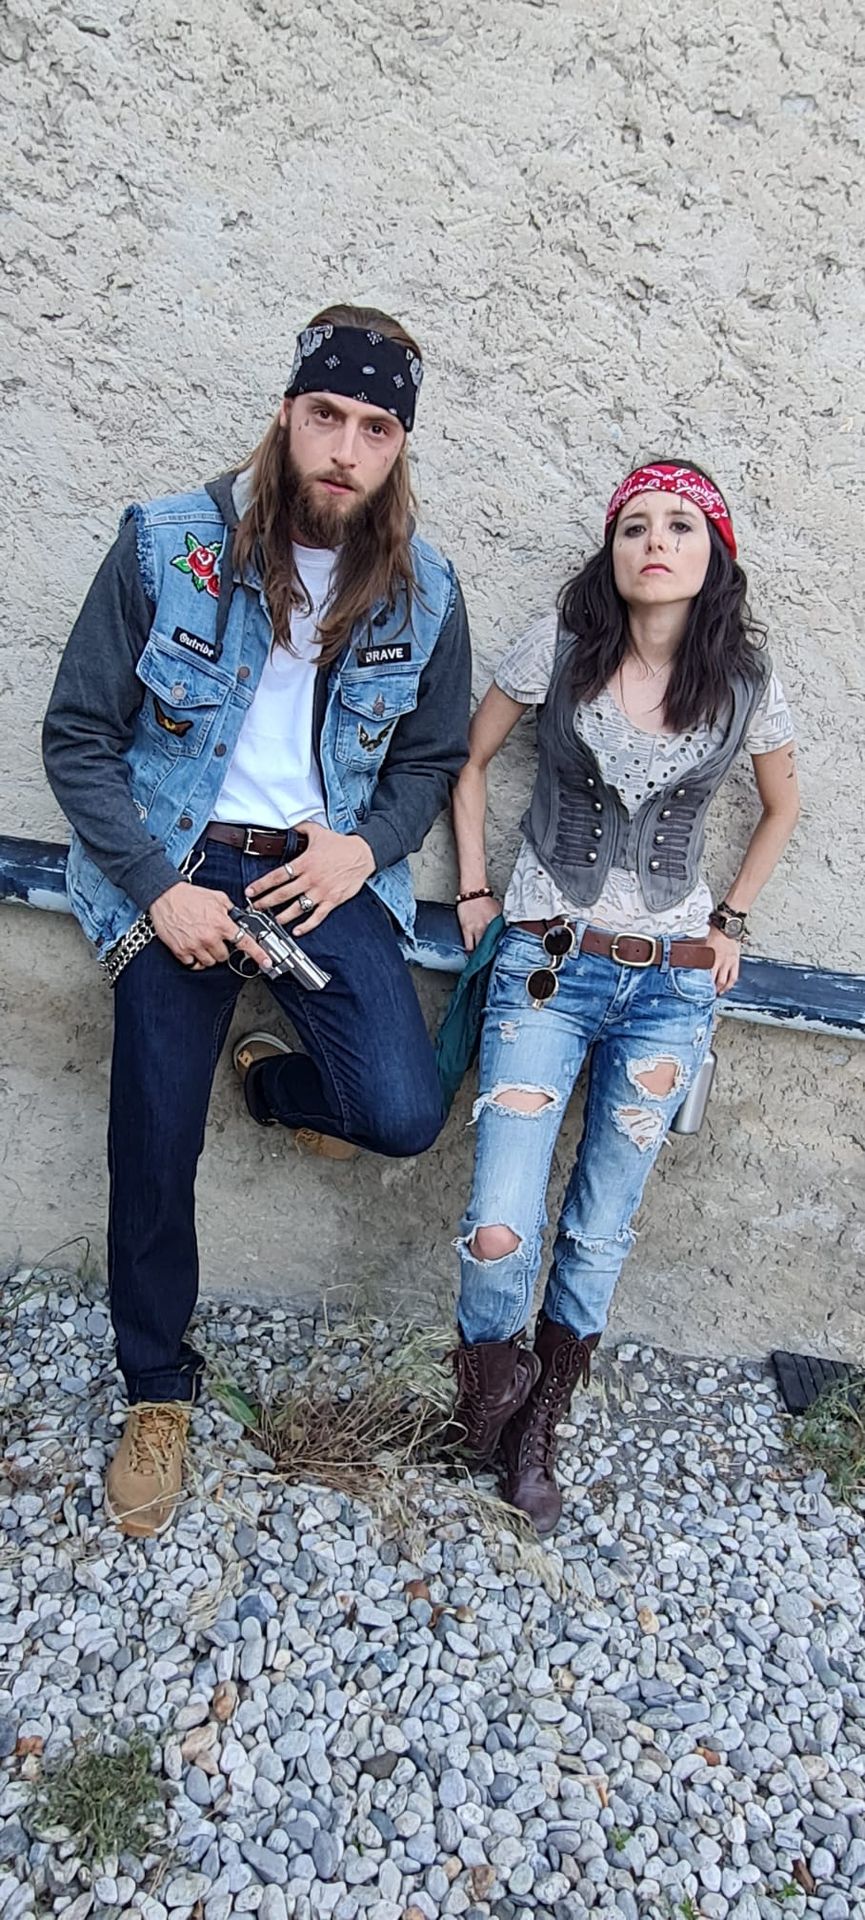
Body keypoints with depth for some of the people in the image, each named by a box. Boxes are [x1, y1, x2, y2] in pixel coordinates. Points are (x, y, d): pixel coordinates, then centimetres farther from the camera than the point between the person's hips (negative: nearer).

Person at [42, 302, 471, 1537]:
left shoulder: (424, 592, -1)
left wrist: (365, 846, -10)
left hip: (329, 870, 2)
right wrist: (161, 888, -13)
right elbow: (79, 737, -4)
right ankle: (159, 1389, 29)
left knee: (403, 1115, -16)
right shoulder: (166, 548, -7)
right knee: (154, 1153, 4)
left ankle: (273, 1069, 22)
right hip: (176, 876, -1)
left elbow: (433, 760, 10)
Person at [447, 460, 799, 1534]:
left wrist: (730, 922, 11)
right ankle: (486, 1403, 23)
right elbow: (470, 760, 9)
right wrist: (475, 892, 4)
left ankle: (539, 1433, 32)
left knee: (599, 1235, 9)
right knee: (499, 1233, -10)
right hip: (547, 966, -1)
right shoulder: (560, 648, -3)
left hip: (670, 985, 2)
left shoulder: (743, 686, 1)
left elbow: (782, 806, 18)